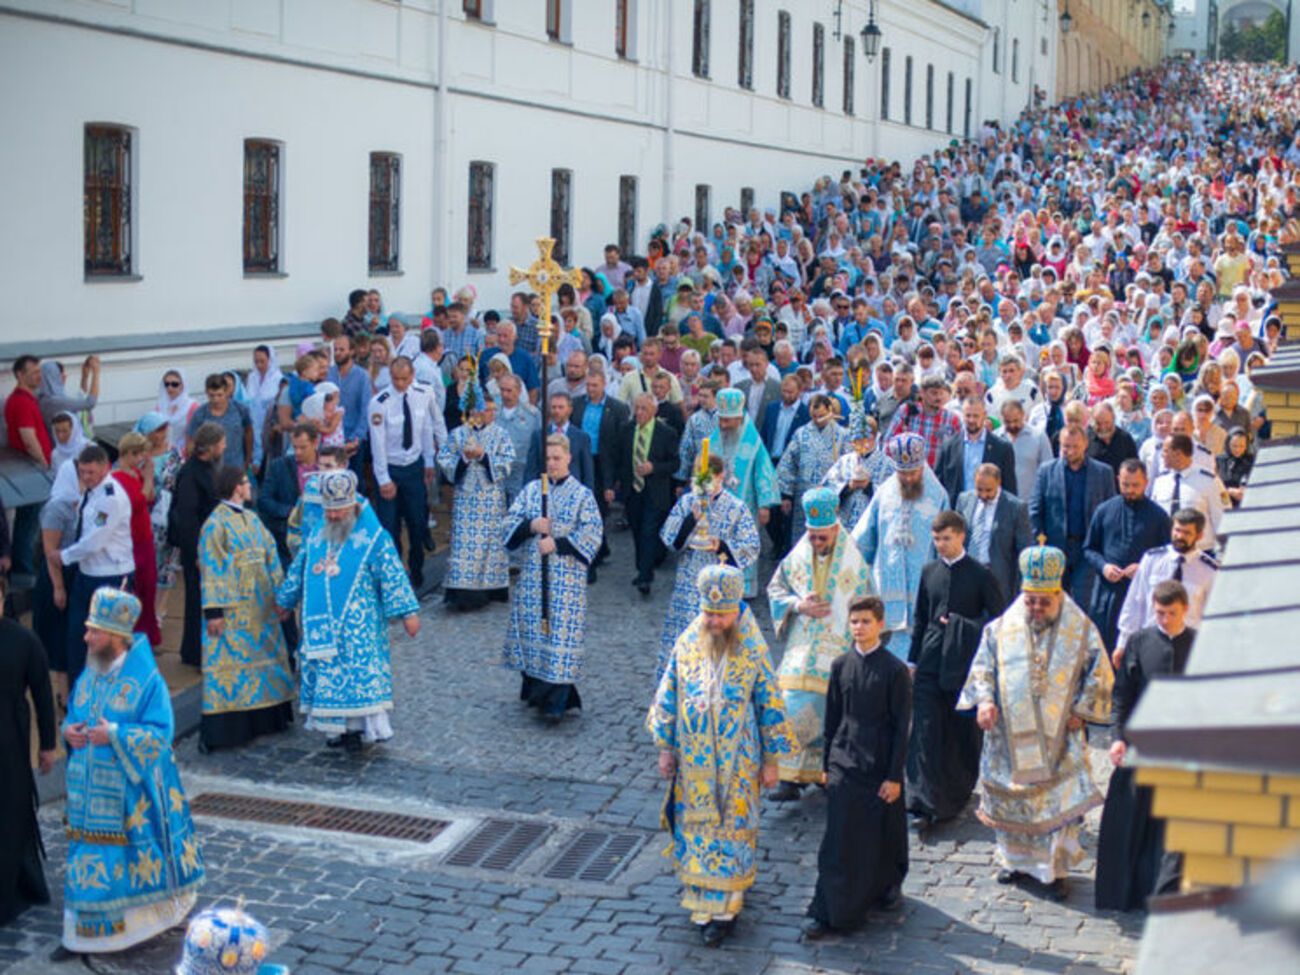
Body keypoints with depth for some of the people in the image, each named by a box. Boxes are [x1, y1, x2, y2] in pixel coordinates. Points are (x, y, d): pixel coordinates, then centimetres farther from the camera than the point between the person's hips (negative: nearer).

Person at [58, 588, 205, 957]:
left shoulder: (147, 680, -13)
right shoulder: (89, 675, 6)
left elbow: (161, 734, -15)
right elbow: (73, 716, 17)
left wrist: (115, 734, -24)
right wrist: (69, 731, -6)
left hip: (130, 793, -6)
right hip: (91, 790, 6)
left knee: (133, 858, 4)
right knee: (90, 858, 9)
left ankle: (154, 918, 23)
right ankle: (85, 935, 18)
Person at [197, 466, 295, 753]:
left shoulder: (252, 519, 12)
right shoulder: (216, 524, -11)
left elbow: (271, 557, 16)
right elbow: (211, 569, -14)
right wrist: (213, 611, -18)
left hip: (260, 607, 8)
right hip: (233, 609, -8)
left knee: (265, 656, 13)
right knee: (227, 662, -9)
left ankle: (267, 717, 24)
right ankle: (215, 732, -7)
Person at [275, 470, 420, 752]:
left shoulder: (374, 538, -8)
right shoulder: (316, 537, 10)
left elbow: (393, 576, -11)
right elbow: (299, 569, 22)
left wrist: (407, 612, -15)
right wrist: (285, 601, 29)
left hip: (358, 624, -6)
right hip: (322, 622, 6)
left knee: (360, 669, -8)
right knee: (326, 672, 7)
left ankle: (362, 725, -3)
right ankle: (342, 726, 15)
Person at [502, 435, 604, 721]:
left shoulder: (582, 495, -1)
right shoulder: (531, 489, 10)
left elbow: (592, 536, -8)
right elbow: (509, 525, 8)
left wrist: (557, 543, -16)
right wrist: (530, 526, -12)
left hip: (567, 577, -4)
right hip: (533, 575, 4)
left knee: (561, 632, -8)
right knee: (533, 627, 7)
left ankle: (556, 702, -8)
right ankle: (536, 688, 23)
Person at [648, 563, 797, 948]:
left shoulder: (753, 650, -11)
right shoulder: (687, 644, -4)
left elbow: (769, 705, -5)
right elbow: (668, 696, 6)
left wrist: (771, 760, -2)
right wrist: (666, 747, 8)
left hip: (738, 763, -2)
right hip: (694, 761, 3)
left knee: (732, 827, 3)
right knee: (696, 827, 9)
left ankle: (726, 906, 13)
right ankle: (704, 904, 21)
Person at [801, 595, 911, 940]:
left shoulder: (894, 670, -8)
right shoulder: (841, 665, 2)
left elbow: (901, 726, -7)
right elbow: (832, 718, 9)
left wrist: (895, 775, -9)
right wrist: (827, 765, 10)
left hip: (880, 766, -2)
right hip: (844, 764, 2)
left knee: (884, 834, 13)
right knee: (838, 840, -1)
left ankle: (888, 886, 39)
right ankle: (827, 911, 3)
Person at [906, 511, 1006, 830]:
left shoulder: (981, 574, -4)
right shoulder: (929, 571, 8)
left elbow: (999, 618, -2)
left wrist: (962, 626, -12)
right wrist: (912, 659, 13)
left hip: (964, 664, -3)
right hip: (931, 663, 3)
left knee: (963, 732, 9)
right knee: (925, 732, -6)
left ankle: (958, 793, 28)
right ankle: (924, 803, -8)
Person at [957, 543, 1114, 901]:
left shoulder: (1081, 630, -2)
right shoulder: (1001, 629, 1)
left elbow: (1100, 677, 4)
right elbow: (983, 667, 3)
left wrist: (1080, 711, -4)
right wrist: (985, 700, -13)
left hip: (1058, 737, -1)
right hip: (1010, 736, 2)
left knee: (1059, 801, -3)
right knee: (1011, 798, 10)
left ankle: (1055, 869, 10)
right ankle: (1016, 860, 28)